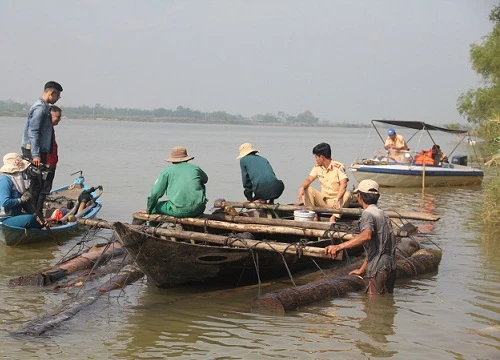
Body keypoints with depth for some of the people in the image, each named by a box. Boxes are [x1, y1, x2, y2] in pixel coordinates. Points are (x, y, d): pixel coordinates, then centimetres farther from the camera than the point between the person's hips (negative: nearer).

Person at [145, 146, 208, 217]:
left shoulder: (167, 170, 5)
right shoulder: (196, 168, 11)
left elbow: (155, 193, 2)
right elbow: (205, 179, 34)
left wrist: (149, 210, 15)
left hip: (177, 211, -2)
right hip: (198, 211, 3)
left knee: (156, 206, 23)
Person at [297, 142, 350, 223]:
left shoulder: (339, 167, -14)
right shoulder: (317, 167, 4)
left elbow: (343, 184, -26)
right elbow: (309, 179, -4)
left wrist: (337, 199, -41)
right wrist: (302, 187, -28)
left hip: (336, 200, -5)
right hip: (323, 200, 5)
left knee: (347, 194, -34)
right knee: (307, 189, -13)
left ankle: (334, 217, -25)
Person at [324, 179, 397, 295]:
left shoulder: (367, 213, -11)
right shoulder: (381, 213, 21)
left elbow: (366, 235, -34)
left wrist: (339, 247, -40)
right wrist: (362, 270, 29)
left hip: (379, 269, -10)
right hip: (390, 267, 10)